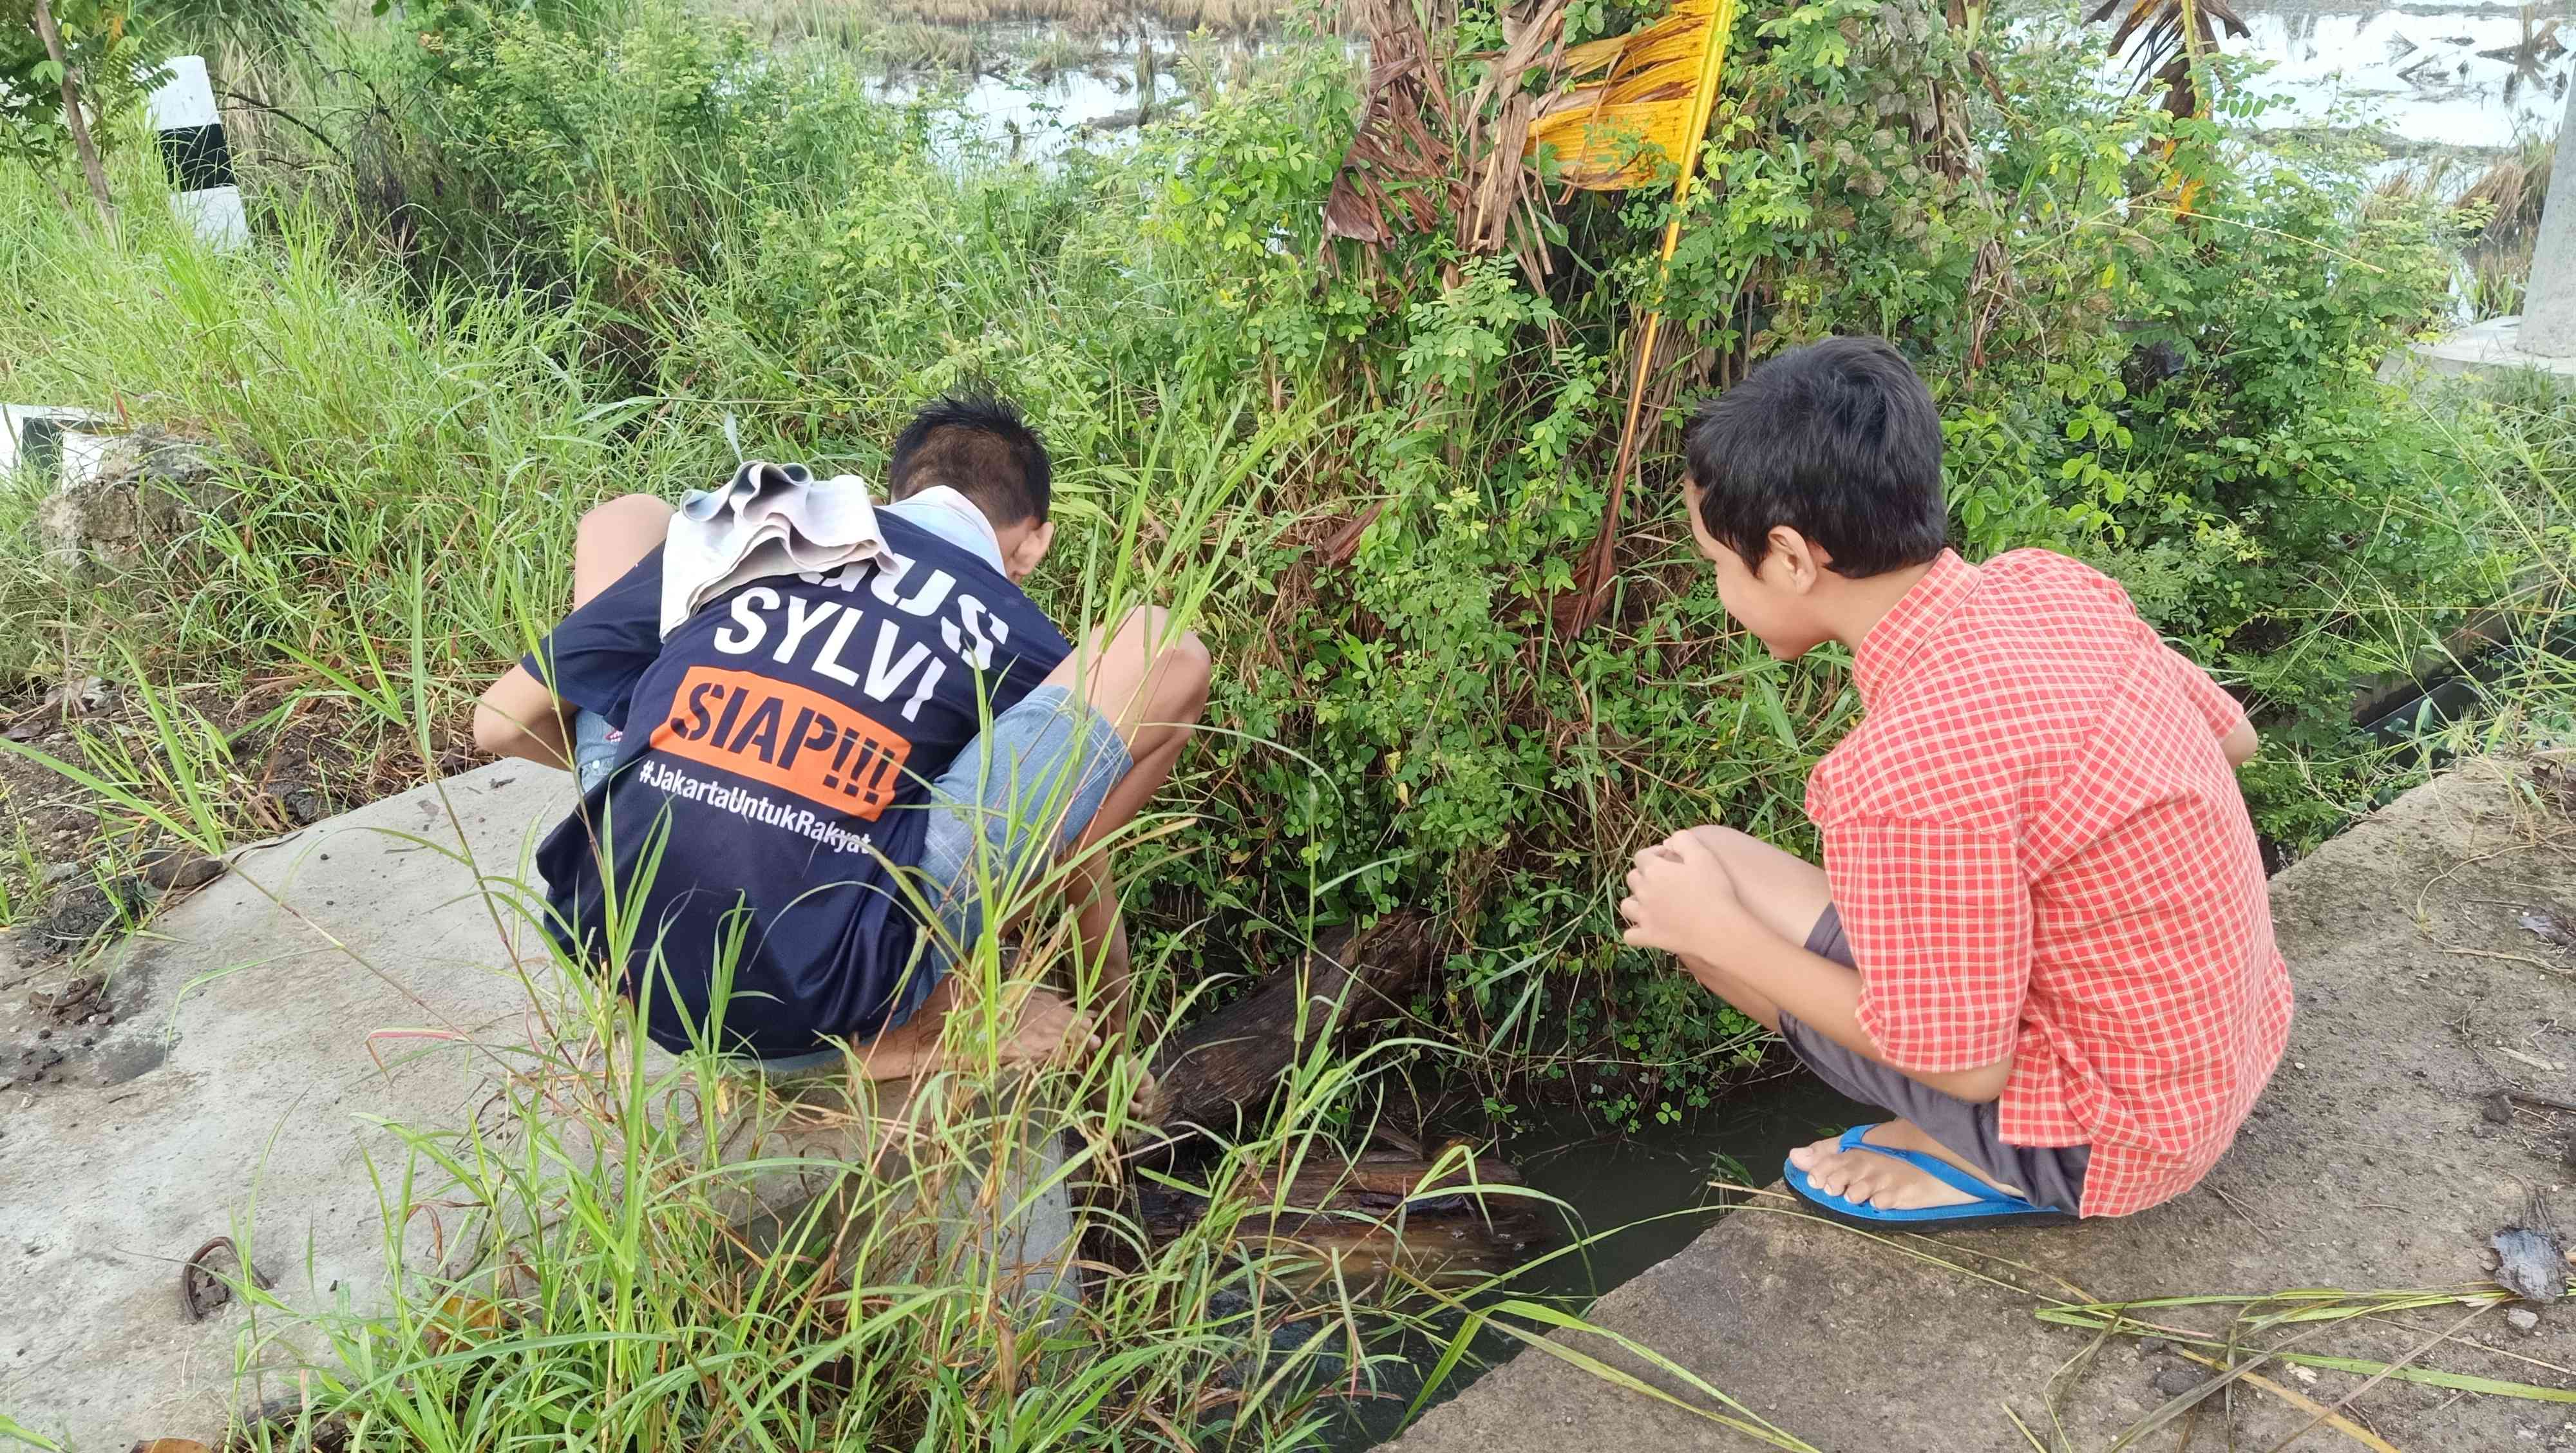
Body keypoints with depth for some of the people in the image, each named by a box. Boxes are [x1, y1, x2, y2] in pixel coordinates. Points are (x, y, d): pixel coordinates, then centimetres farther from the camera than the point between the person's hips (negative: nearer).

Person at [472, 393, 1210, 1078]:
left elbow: (502, 720, 20)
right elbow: (1083, 876, 25)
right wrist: (1116, 1030, 44)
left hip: (614, 937, 3)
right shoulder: (1021, 638, 13)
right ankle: (925, 1012, 6)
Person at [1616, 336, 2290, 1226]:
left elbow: (1963, 1062, -21)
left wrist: (1717, 933, -13)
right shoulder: (2052, 583, -8)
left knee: (1687, 874, -10)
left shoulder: (1912, 767, -32)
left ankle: (1979, 1165, 2)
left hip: (2110, 1142, -8)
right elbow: (2233, 738, 9)